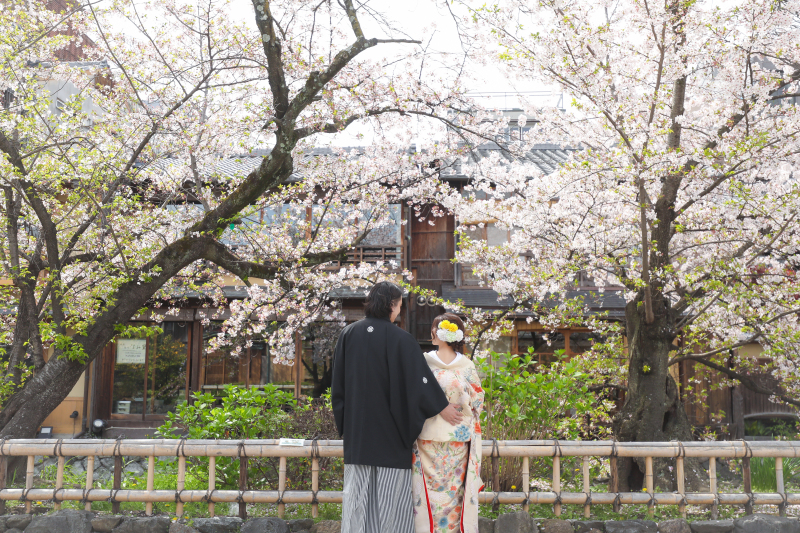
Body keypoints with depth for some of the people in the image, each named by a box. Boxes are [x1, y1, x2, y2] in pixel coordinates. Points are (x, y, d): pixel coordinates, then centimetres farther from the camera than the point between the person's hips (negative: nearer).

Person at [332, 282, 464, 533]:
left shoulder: (348, 334, 1)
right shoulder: (400, 339, -13)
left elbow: (338, 381, 7)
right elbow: (419, 378, -12)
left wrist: (344, 422, 17)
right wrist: (442, 407, 0)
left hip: (357, 427, 4)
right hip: (390, 427, -4)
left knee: (358, 492, 9)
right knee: (391, 493, 5)